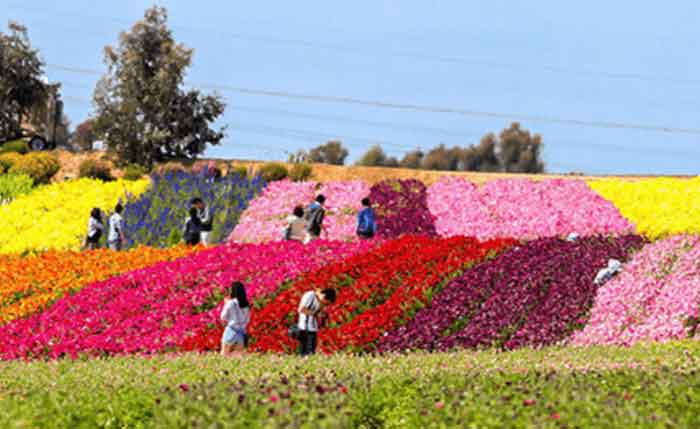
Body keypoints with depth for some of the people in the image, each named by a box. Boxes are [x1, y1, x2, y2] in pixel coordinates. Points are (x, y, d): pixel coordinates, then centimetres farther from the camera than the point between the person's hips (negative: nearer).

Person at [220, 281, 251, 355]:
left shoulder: (231, 303, -11)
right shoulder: (246, 305, 3)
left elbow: (223, 317, -2)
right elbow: (247, 320, 11)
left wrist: (226, 304, 7)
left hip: (231, 331, -5)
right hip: (242, 333, 5)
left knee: (224, 354, 2)